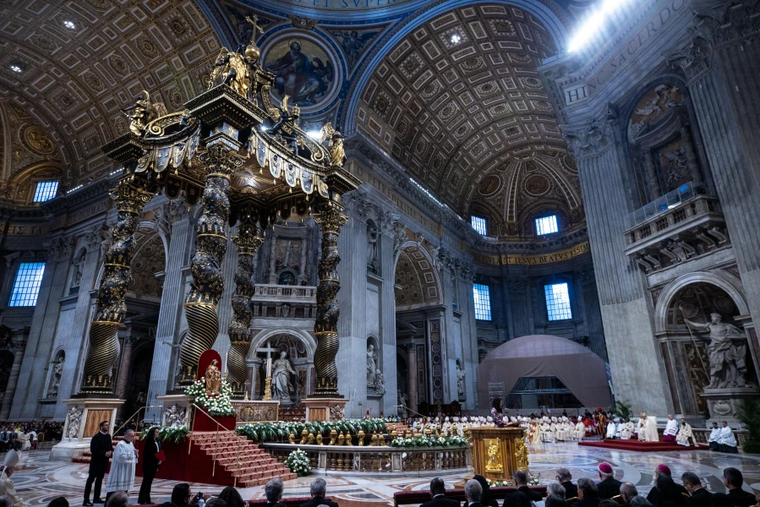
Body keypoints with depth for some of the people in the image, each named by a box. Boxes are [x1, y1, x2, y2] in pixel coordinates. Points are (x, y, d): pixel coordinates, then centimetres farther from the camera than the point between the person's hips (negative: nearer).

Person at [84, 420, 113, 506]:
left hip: (104, 462, 7)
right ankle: (86, 500, 1)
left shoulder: (108, 436, 6)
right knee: (90, 480, -2)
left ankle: (97, 498, 23)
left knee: (99, 479, 14)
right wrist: (104, 453, -23)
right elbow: (93, 450, -21)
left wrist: (110, 452, -6)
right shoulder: (96, 437, -15)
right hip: (96, 461, -7)